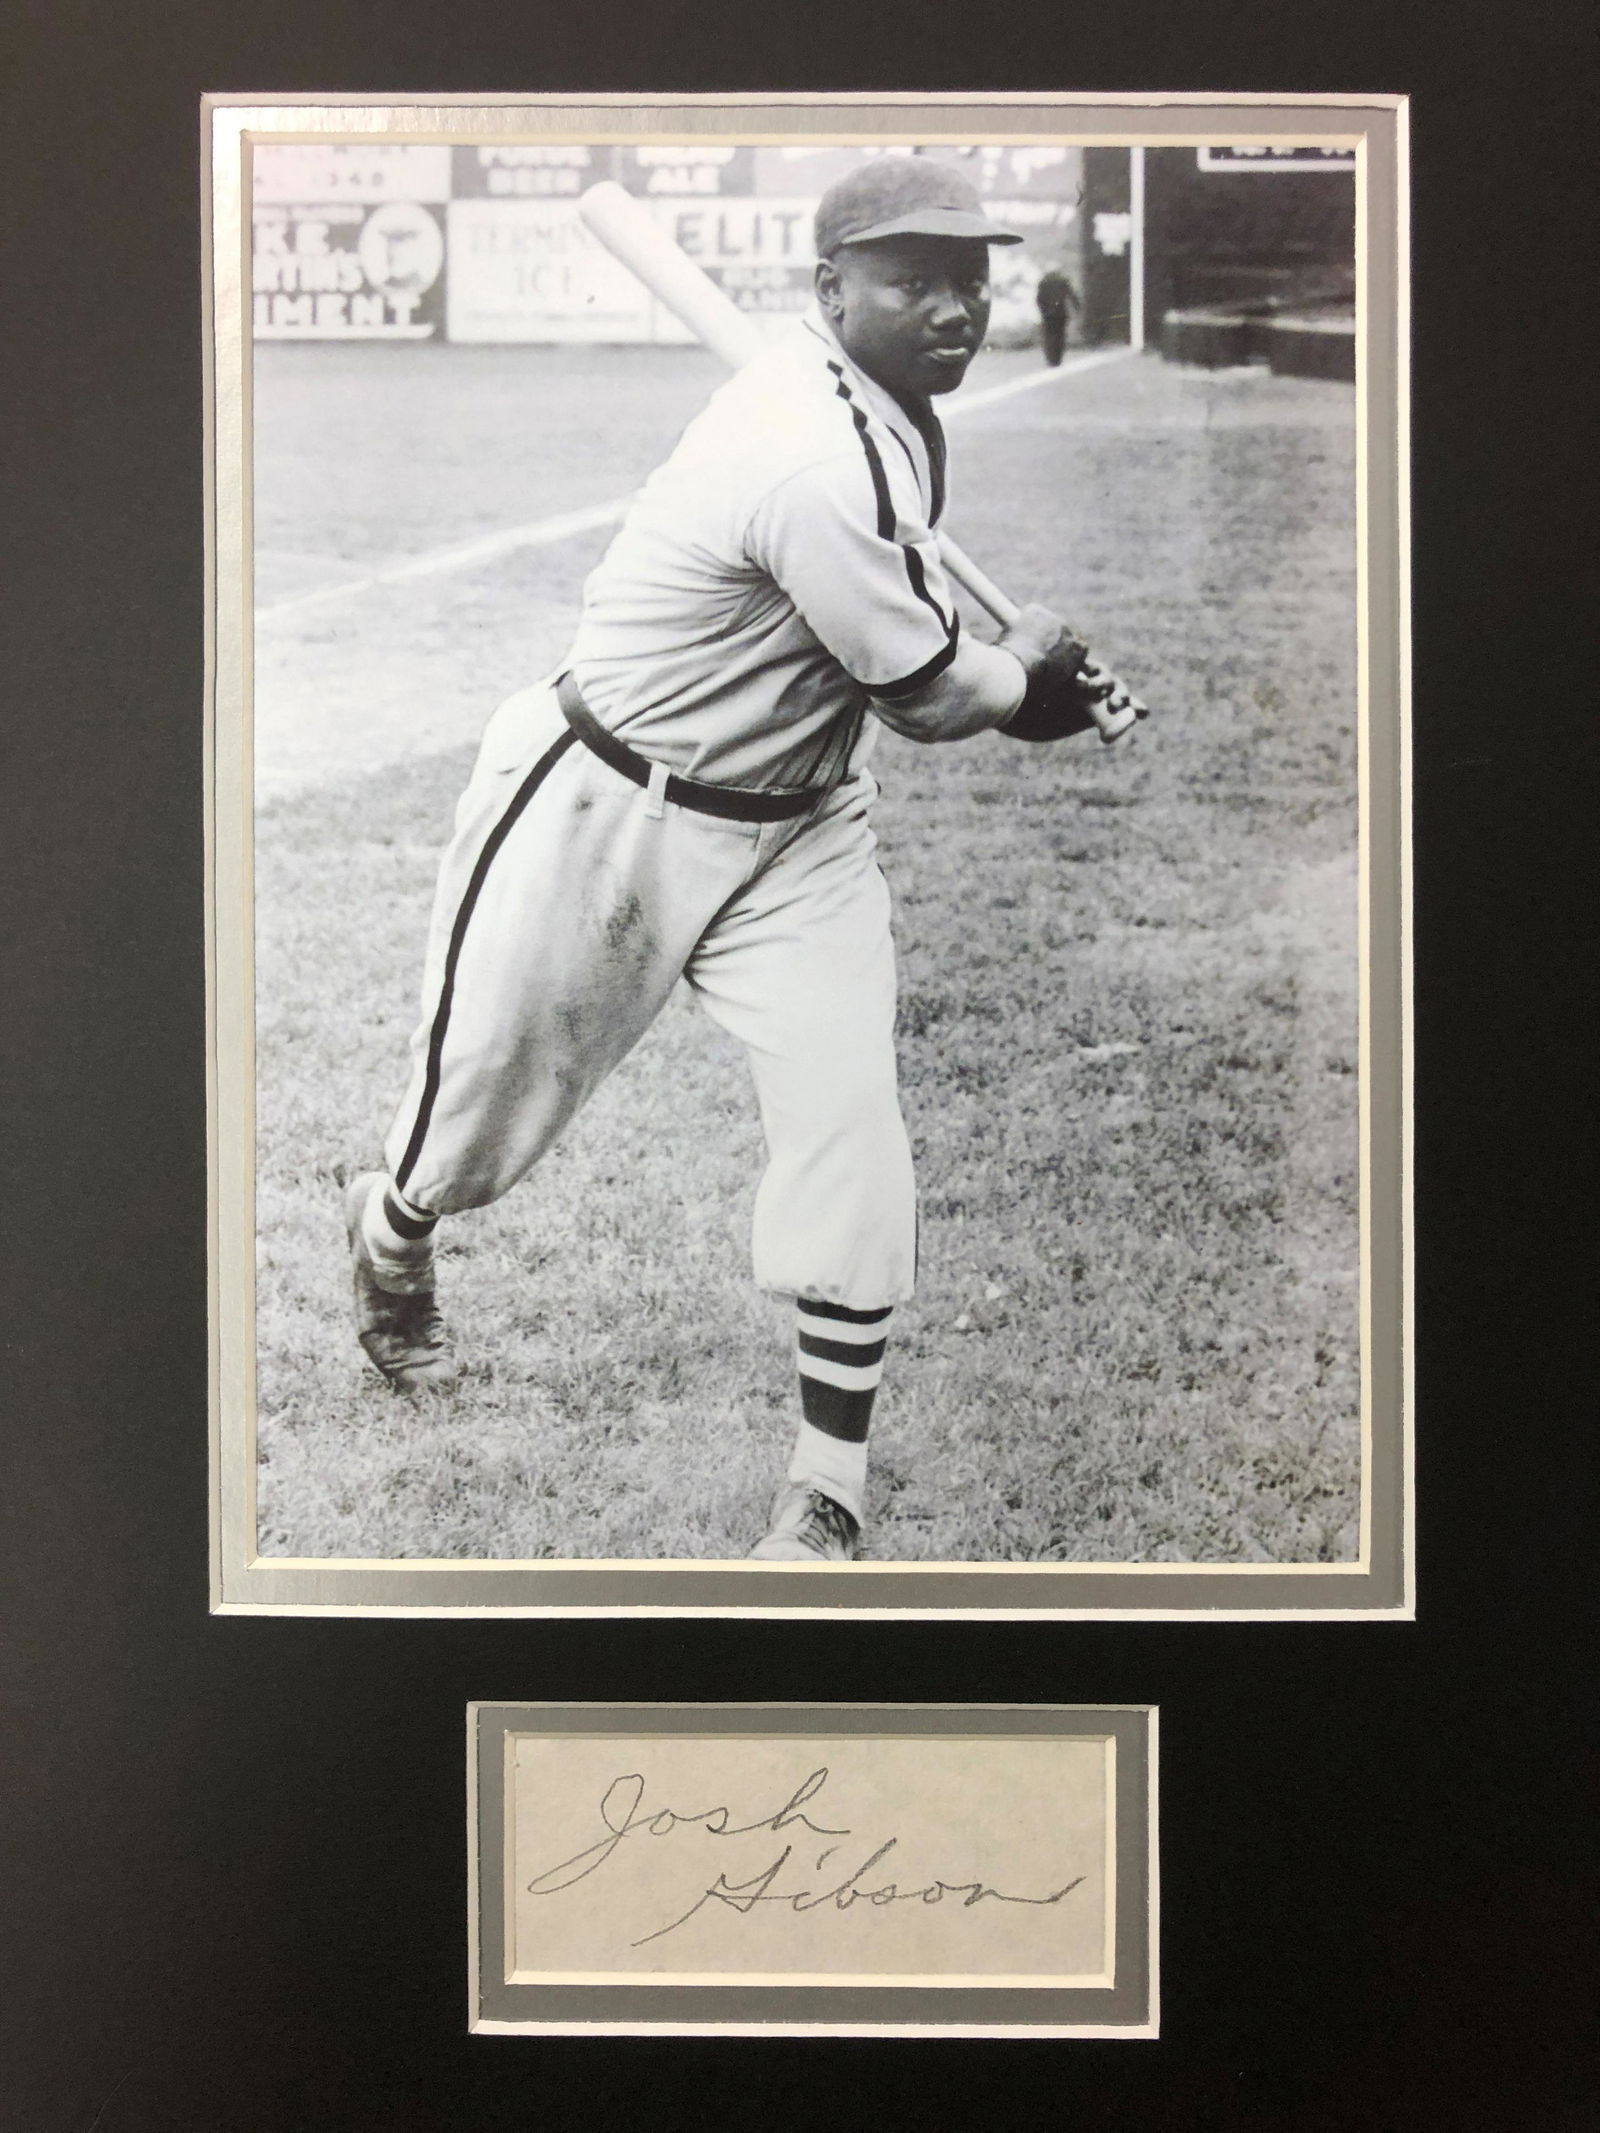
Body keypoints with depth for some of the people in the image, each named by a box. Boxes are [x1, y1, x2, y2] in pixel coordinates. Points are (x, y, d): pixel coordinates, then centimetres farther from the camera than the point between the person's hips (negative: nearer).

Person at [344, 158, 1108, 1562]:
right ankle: (391, 1237, 49)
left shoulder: (881, 404, 2)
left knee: (849, 1118, -5)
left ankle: (830, 1498, 7)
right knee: (481, 1108, 11)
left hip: (794, 830, 8)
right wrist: (1031, 661, 1)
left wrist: (1000, 668, 6)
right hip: (605, 815, -8)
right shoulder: (821, 461, -29)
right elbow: (930, 702, -20)